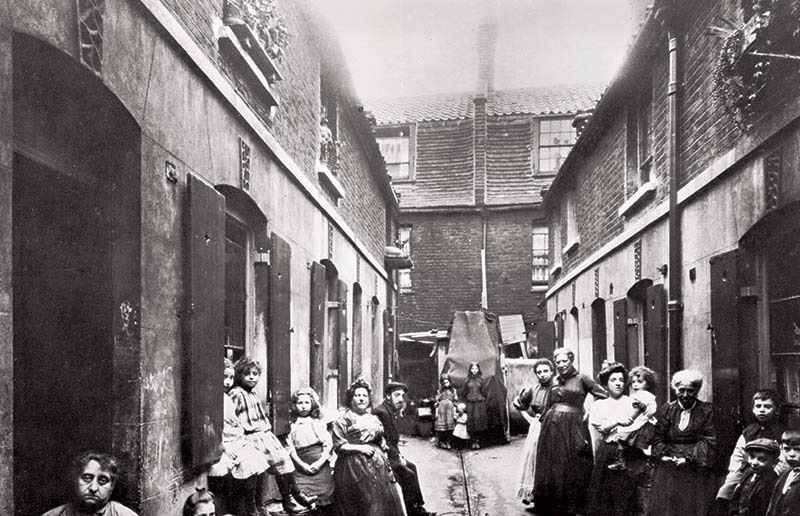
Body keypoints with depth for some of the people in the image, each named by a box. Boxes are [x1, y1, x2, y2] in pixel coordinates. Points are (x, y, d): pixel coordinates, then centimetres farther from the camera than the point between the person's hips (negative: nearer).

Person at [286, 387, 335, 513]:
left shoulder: (318, 423, 9)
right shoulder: (293, 426, 9)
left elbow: (328, 445, 3)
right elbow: (291, 449, 2)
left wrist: (320, 462, -11)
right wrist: (302, 465, -10)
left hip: (320, 466, 0)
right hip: (302, 468, 0)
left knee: (324, 500, -1)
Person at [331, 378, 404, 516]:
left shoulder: (373, 419, 17)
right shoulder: (343, 420, -1)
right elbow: (339, 446, -7)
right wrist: (359, 448, -14)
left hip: (376, 464, 6)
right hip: (354, 467, -6)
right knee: (366, 504, -7)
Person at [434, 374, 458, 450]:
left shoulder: (453, 391, 6)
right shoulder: (440, 391, 3)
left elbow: (455, 403, 8)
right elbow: (437, 403, 5)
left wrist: (454, 413, 5)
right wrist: (436, 412, 1)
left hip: (450, 410, 1)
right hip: (441, 410, -1)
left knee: (449, 426, 0)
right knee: (441, 426, -3)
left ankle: (448, 442, 10)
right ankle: (441, 441, 9)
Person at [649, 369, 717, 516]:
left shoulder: (706, 411, 3)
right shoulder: (666, 410, 9)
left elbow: (709, 441, -4)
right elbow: (658, 438, 6)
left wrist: (689, 457, -14)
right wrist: (663, 455, -12)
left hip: (696, 472, -1)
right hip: (668, 472, 2)